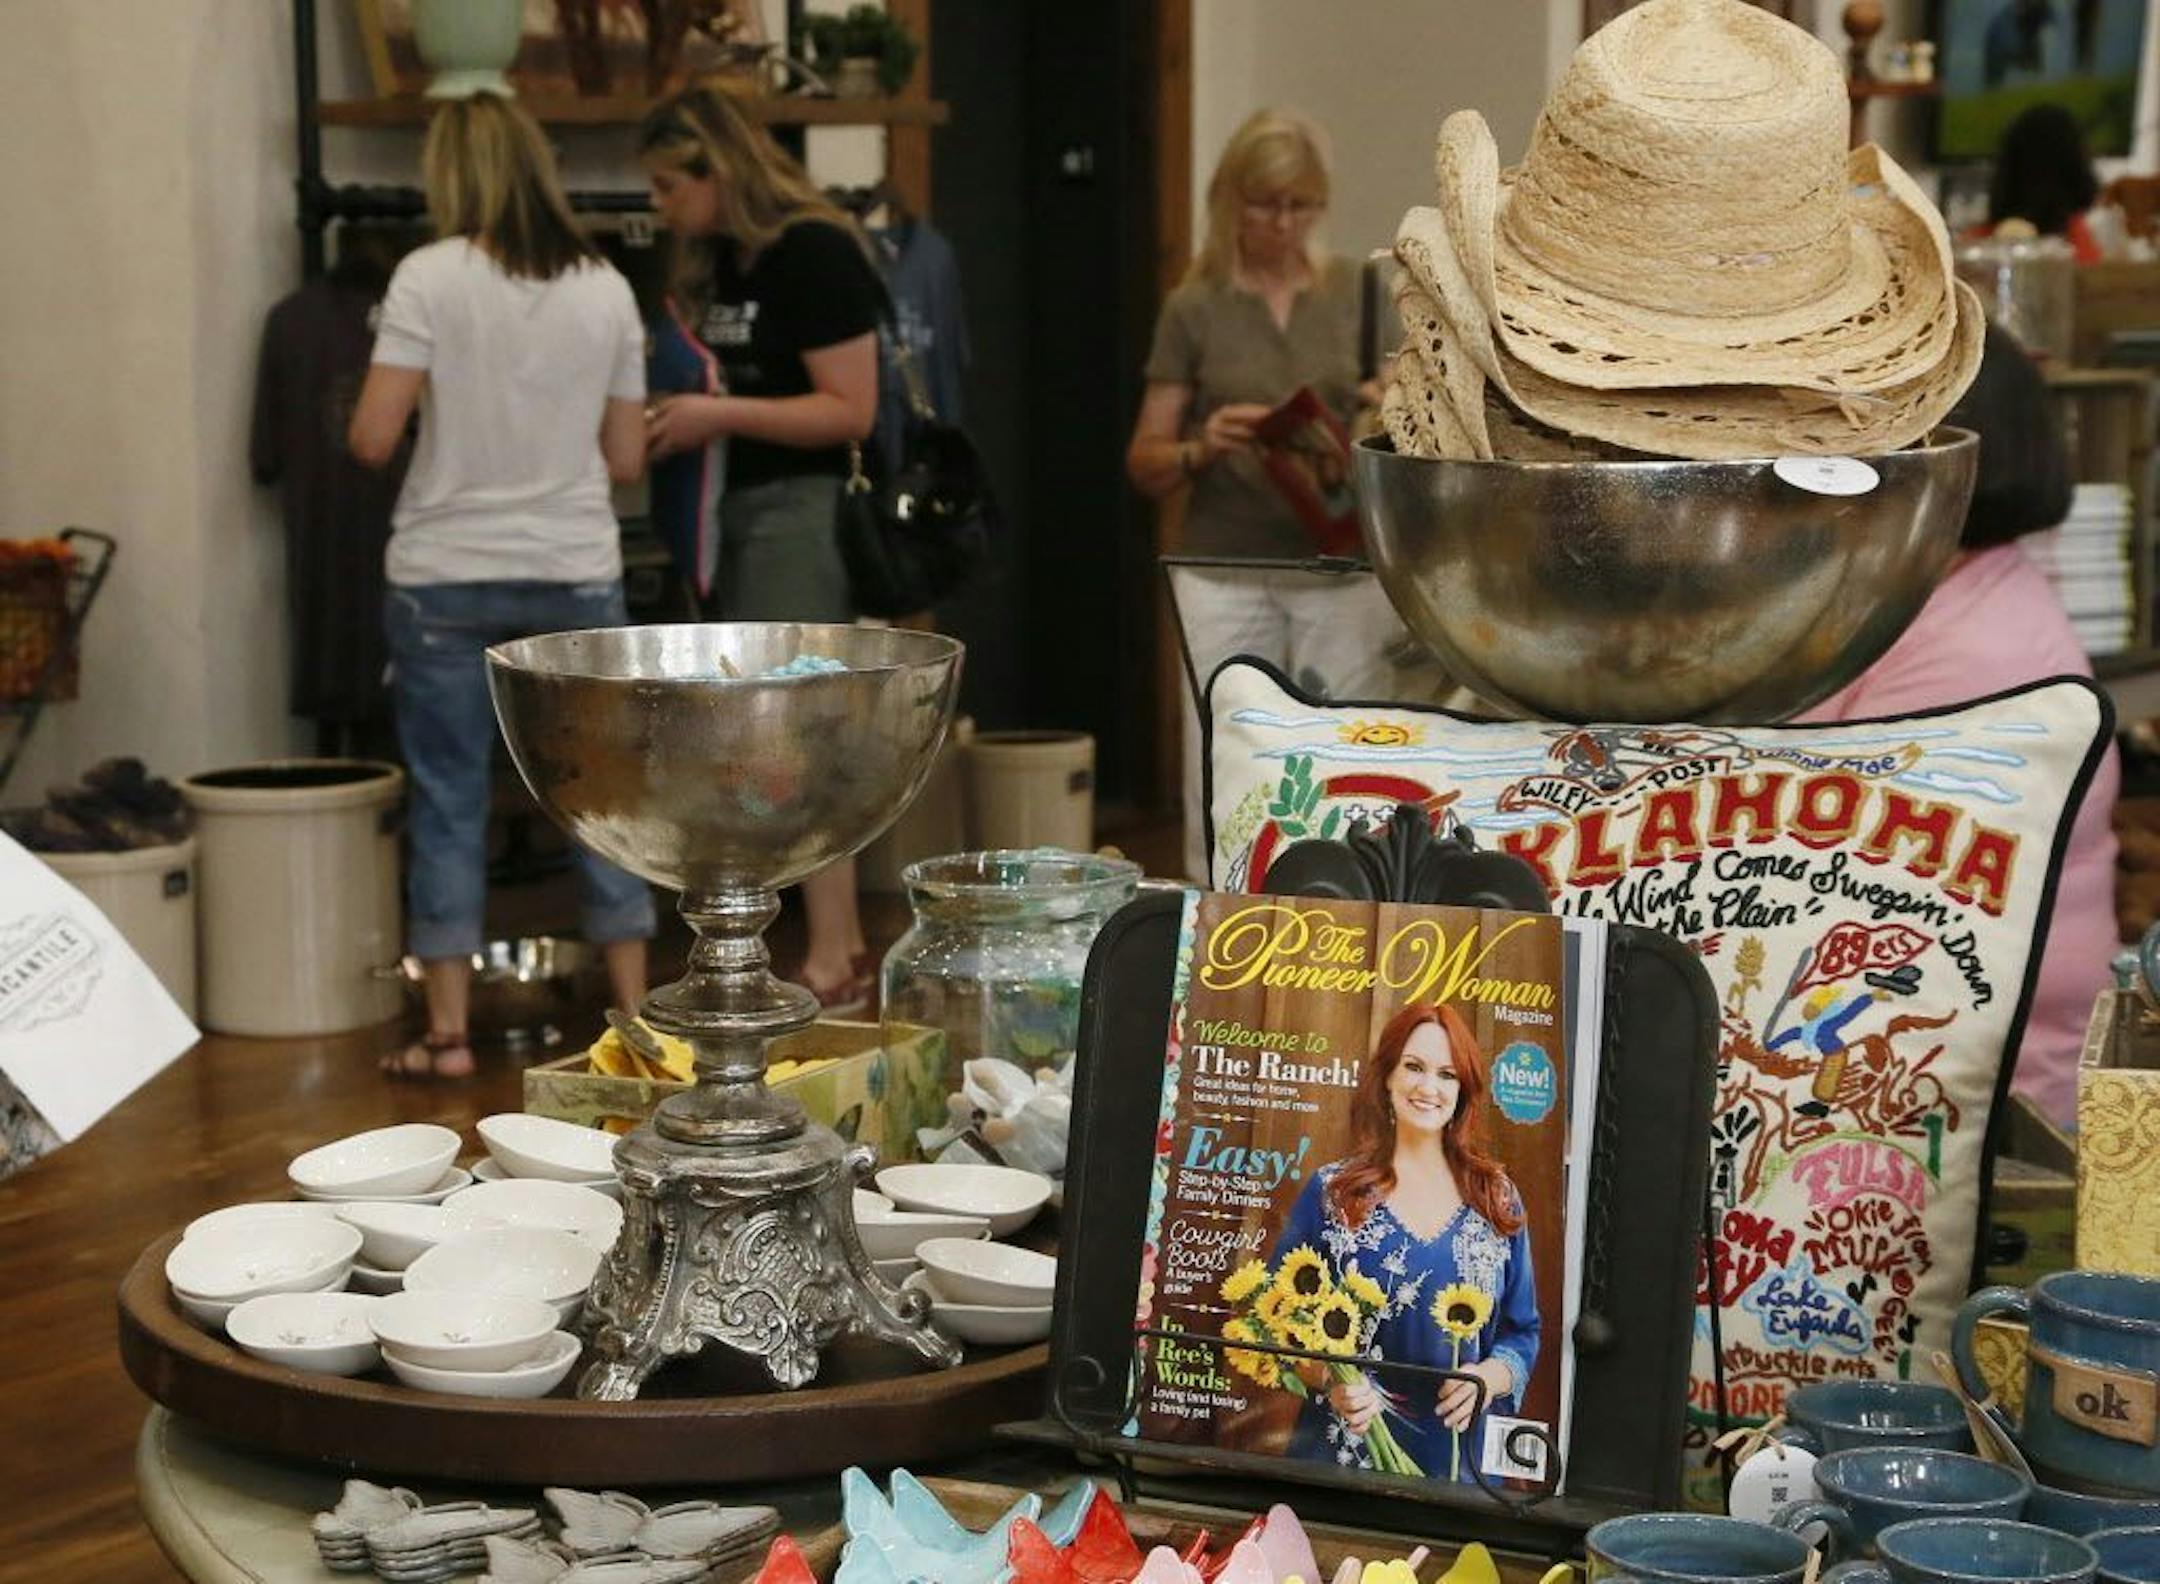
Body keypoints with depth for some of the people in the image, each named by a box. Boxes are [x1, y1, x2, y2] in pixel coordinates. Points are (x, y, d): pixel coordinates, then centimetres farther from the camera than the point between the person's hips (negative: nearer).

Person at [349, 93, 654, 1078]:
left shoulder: (429, 278, -8)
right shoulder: (605, 290, 3)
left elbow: (371, 439, -11)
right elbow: (626, 459, 5)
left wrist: (444, 413, 9)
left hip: (446, 578, -2)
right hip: (576, 574, 2)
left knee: (449, 801, 6)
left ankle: (448, 1030, 8)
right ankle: (634, 1009, 15)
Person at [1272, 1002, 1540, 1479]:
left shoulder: (1497, 1200, 6)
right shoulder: (1332, 1191, 0)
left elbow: (1523, 1331, 11)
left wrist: (1489, 1377, -10)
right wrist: (1332, 1384, -17)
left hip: (1459, 1454, 2)